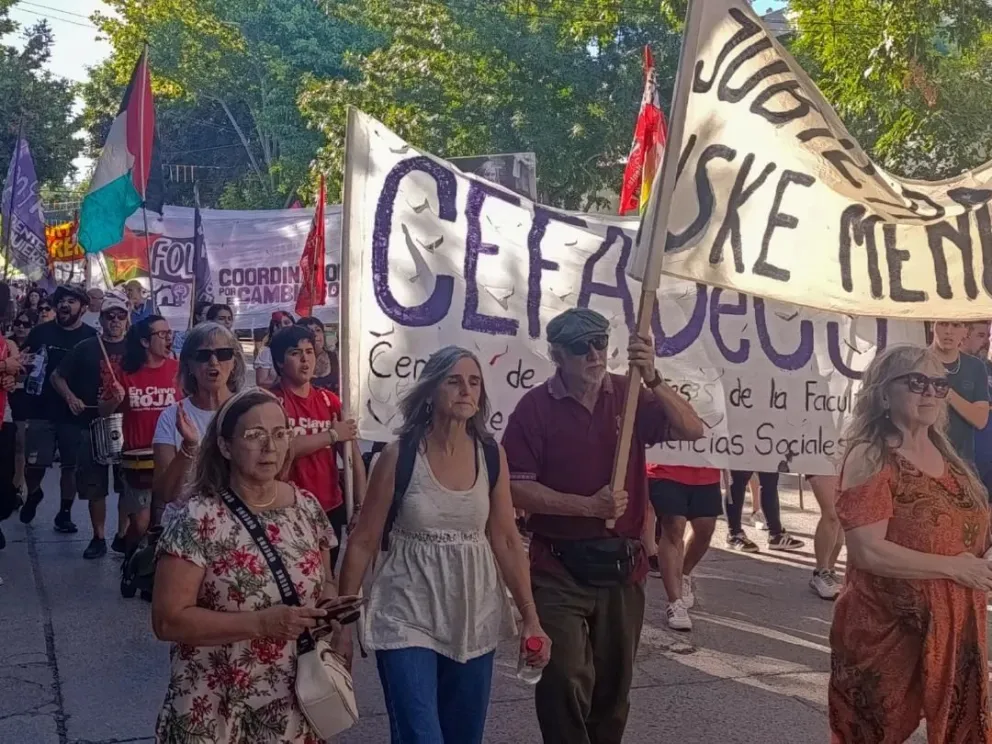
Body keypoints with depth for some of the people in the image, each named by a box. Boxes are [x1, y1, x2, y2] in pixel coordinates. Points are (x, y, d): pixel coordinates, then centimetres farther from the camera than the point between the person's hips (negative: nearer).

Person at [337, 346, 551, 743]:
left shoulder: (492, 455, 0)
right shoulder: (399, 456, -10)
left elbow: (506, 540, 3)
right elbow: (363, 542, -5)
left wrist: (531, 617, -1)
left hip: (474, 617, 4)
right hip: (408, 616, -4)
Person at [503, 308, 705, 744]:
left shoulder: (630, 396, 1)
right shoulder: (535, 406, -7)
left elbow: (692, 431, -7)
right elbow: (517, 487, -10)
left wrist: (652, 380, -20)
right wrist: (589, 506, -18)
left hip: (623, 564, 4)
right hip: (559, 569, -3)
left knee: (614, 683, 16)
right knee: (566, 681, -9)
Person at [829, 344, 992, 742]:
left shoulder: (945, 455, 8)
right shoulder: (871, 458, -15)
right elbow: (868, 551, -23)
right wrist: (953, 567, -19)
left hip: (955, 629, 7)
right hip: (888, 631, -7)